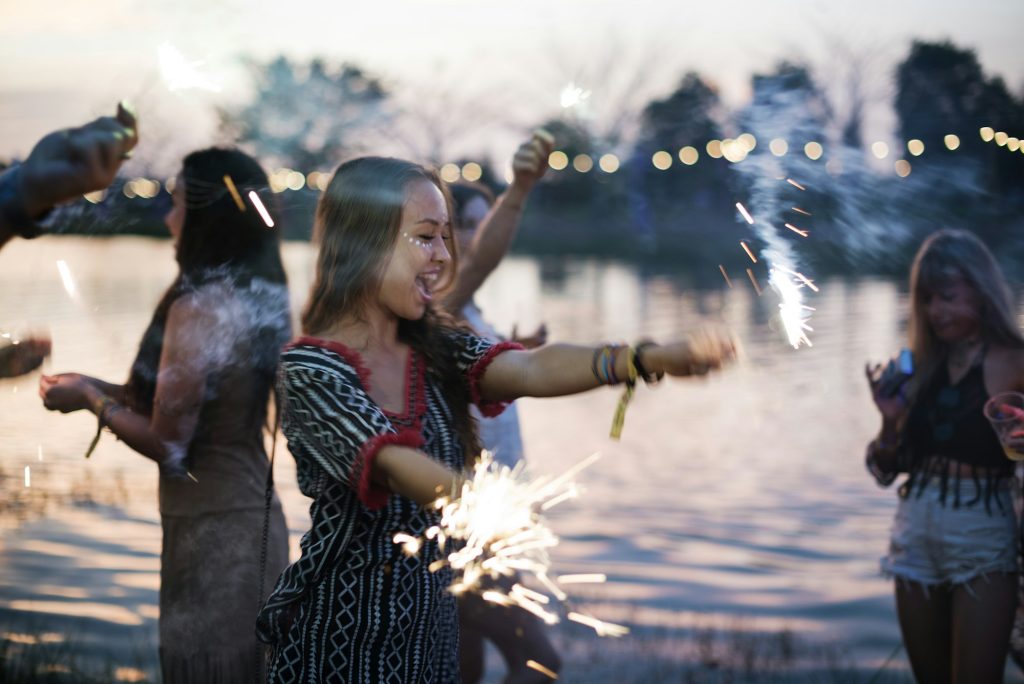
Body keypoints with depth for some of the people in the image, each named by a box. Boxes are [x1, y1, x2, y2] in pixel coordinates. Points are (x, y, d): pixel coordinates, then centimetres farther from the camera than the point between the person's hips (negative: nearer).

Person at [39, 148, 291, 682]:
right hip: (255, 517, 8)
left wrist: (92, 399, -2)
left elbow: (168, 444, -16)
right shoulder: (260, 298, 5)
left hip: (210, 532, -8)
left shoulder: (197, 308, -18)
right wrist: (101, 388, 14)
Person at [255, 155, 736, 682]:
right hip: (340, 637, -6)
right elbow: (395, 463, -29)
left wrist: (651, 359, -33)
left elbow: (531, 371, -15)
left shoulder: (438, 350, 4)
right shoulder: (310, 368, -14)